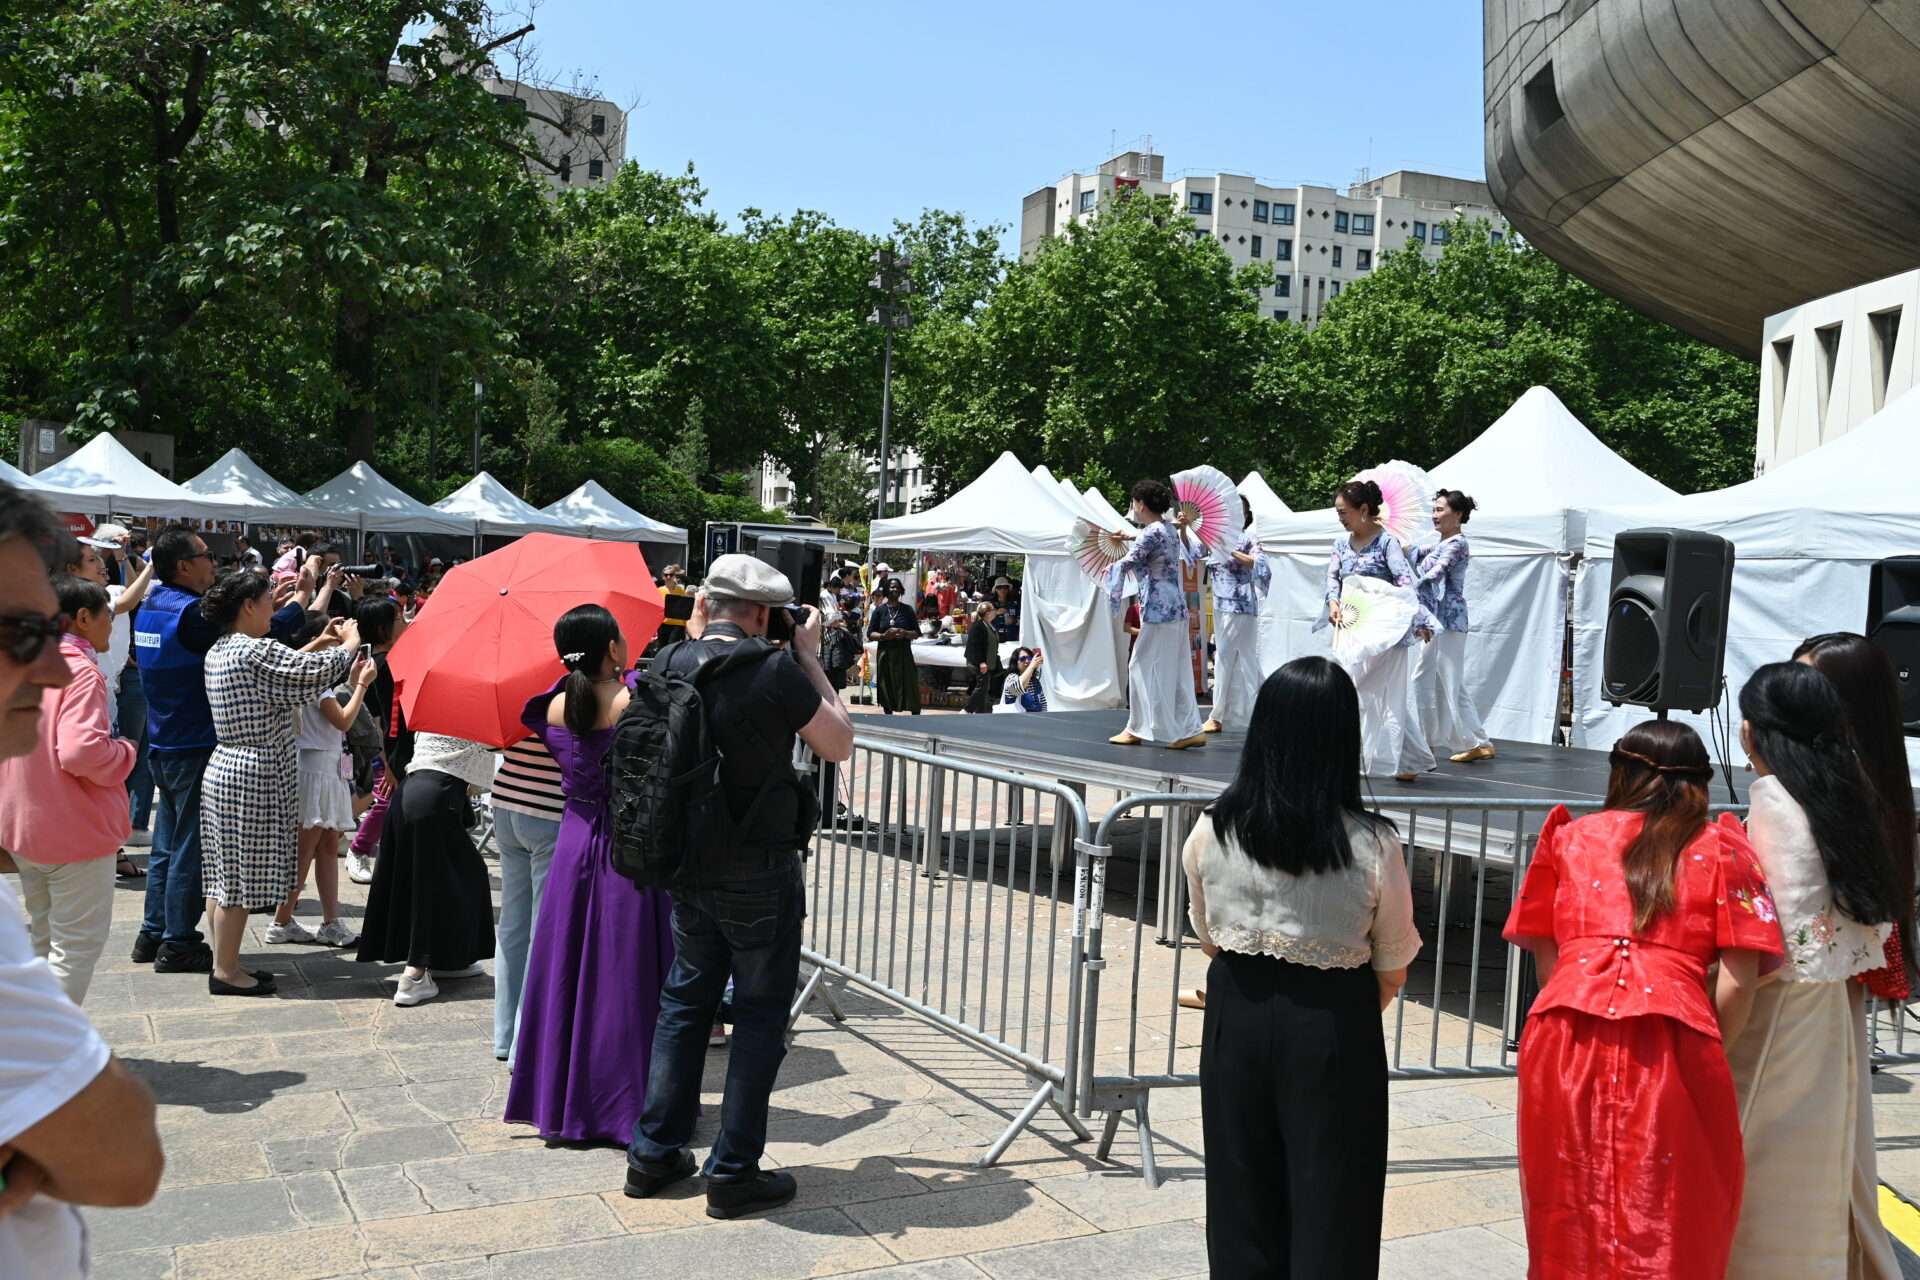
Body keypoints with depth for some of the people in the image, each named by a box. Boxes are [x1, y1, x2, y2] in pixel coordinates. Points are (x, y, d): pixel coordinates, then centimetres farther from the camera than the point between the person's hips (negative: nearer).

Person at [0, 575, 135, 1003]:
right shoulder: (81, 672, -20)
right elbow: (81, 751, -31)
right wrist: (125, 753, -14)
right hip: (74, 830, -8)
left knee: (43, 937, 21)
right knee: (78, 943, 2)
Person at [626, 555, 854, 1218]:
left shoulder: (669, 665, -3)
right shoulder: (775, 671, -19)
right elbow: (839, 744, -7)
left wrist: (694, 637, 14)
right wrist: (810, 659, -1)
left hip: (686, 865, 6)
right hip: (759, 871, -6)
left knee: (685, 1000, 19)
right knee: (761, 1013, 6)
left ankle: (654, 1153, 26)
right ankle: (733, 1171, 11)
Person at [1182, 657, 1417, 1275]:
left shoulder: (1212, 830, -9)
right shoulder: (1372, 845, -16)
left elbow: (1208, 939, 4)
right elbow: (1391, 971, -4)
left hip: (1236, 1015, 3)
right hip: (1334, 1026, -3)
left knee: (1242, 1193, 17)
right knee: (1329, 1201, 11)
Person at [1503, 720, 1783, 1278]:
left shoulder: (1571, 836, 18)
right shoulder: (1721, 846, 14)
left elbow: (1545, 957, 13)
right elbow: (1738, 981, 5)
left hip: (1566, 1040, 1)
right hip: (1670, 1047, -1)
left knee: (1569, 1222, 14)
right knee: (1671, 1232, 11)